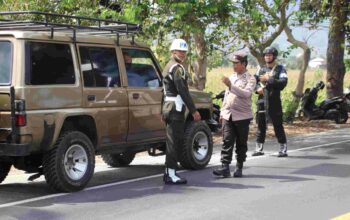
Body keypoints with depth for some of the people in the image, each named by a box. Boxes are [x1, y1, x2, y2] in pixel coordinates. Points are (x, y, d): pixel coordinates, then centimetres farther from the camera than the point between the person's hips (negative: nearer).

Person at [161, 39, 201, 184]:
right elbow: (182, 91, -20)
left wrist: (164, 111, 28)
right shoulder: (177, 68, -12)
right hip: (176, 109, -10)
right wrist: (193, 110, -19)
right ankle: (171, 174, -6)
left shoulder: (168, 67, 20)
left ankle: (169, 172, 20)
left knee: (173, 141, 15)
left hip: (168, 108, 10)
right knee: (174, 141, -8)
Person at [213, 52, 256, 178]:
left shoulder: (250, 78, -4)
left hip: (242, 116, -5)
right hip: (228, 115, 5)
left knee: (241, 143, 4)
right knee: (227, 141, -4)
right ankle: (225, 167, -8)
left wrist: (231, 85, -27)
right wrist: (222, 112, 18)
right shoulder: (231, 77, 16)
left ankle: (239, 167, 13)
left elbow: (246, 93, -22)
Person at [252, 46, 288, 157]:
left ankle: (283, 149, 1)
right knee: (261, 125, 9)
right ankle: (259, 148, 17)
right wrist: (258, 88, -7)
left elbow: (282, 83, -12)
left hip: (274, 101, -5)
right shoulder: (261, 70, 16)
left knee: (278, 125, -4)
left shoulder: (280, 69, 1)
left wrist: (268, 79, -15)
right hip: (262, 101, 5)